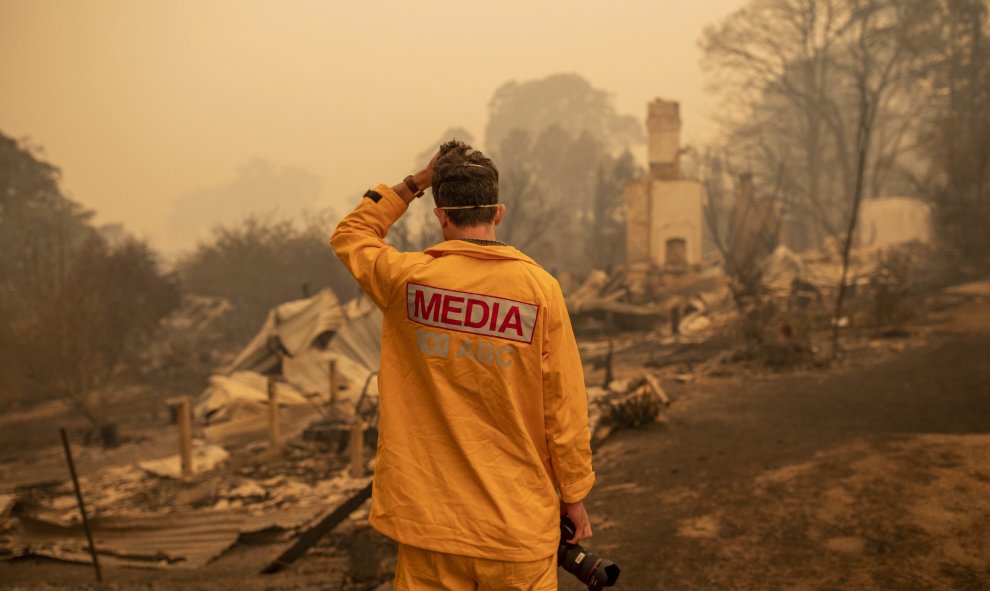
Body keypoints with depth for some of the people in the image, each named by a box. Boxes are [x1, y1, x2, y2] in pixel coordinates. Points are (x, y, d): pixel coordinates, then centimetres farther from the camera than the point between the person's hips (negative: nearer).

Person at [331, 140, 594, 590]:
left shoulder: (408, 278, -8)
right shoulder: (540, 287, -10)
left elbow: (349, 235, 15)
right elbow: (564, 404, -6)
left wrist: (415, 182, 10)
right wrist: (574, 494, 5)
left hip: (428, 515, 1)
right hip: (518, 520, 0)